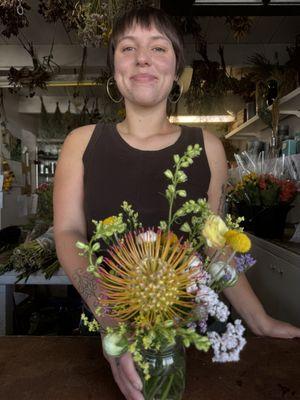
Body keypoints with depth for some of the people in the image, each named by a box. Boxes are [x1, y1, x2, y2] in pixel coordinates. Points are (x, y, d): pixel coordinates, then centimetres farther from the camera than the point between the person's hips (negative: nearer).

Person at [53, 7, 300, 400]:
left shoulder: (207, 147, -3)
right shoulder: (82, 142, -4)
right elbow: (68, 233, -11)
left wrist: (261, 322, -2)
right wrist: (110, 317, -27)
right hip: (100, 325, 0)